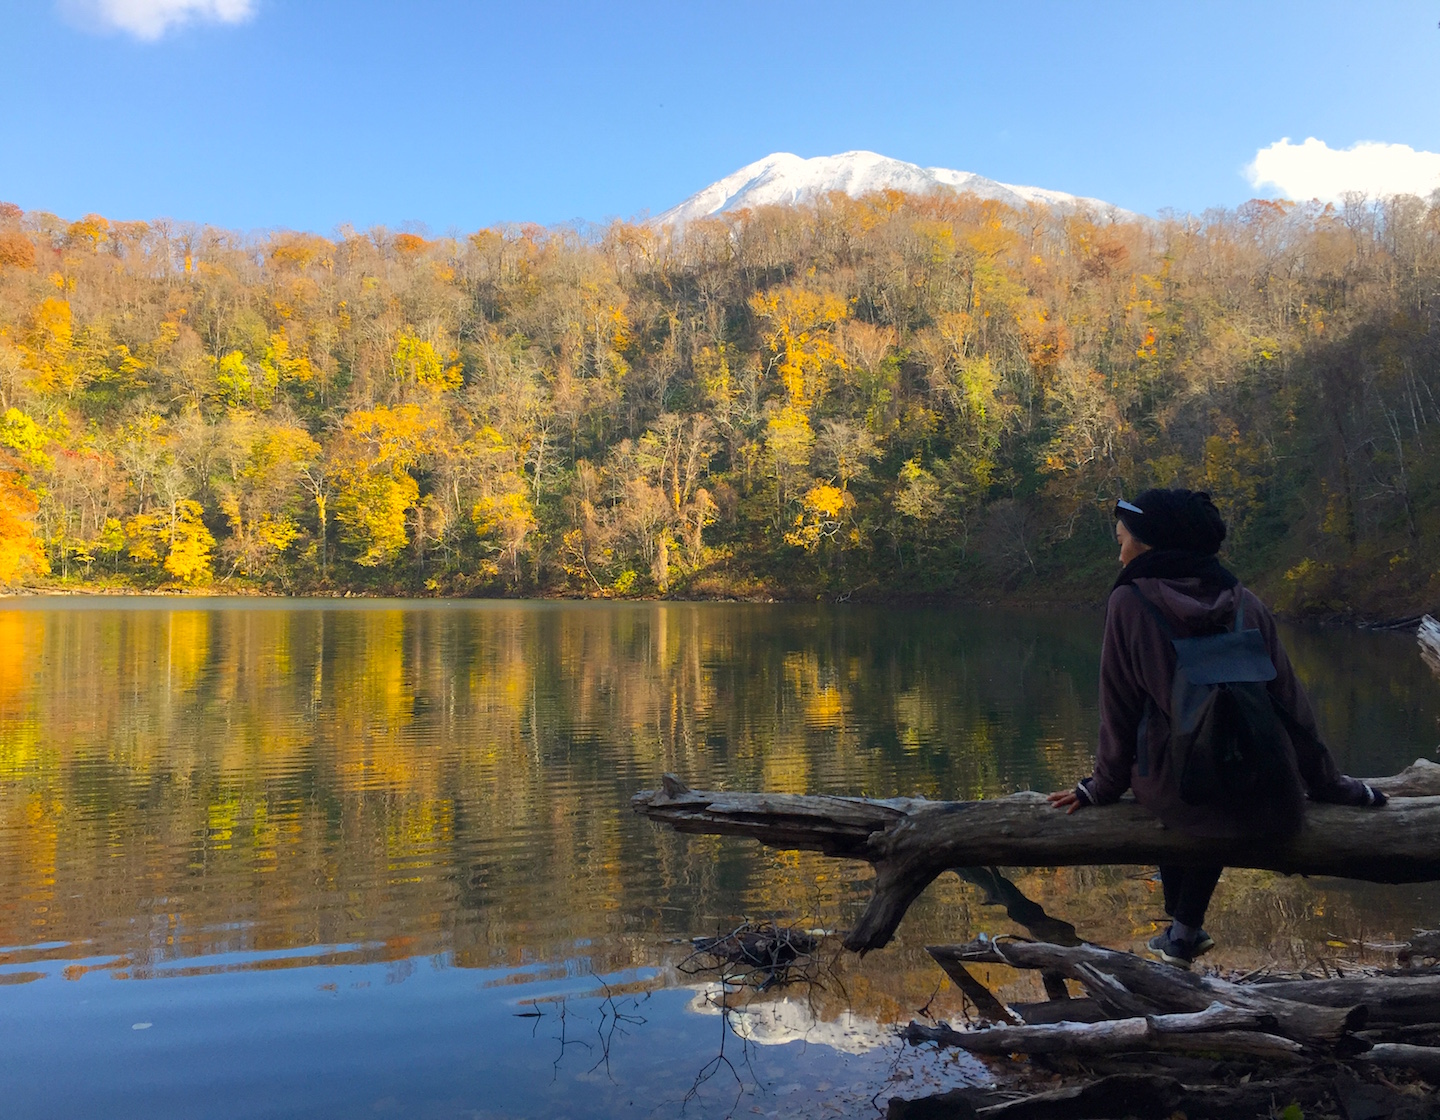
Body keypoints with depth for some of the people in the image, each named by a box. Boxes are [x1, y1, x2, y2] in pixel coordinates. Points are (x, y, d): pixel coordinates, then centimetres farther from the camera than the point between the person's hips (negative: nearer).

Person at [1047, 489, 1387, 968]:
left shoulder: (1129, 602, -6)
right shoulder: (1245, 603, 3)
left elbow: (1120, 710, -4)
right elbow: (1291, 702, 6)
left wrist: (1104, 785, 8)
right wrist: (1328, 783, 16)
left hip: (1175, 791, -2)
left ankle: (1182, 929, 40)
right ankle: (1185, 931, 38)